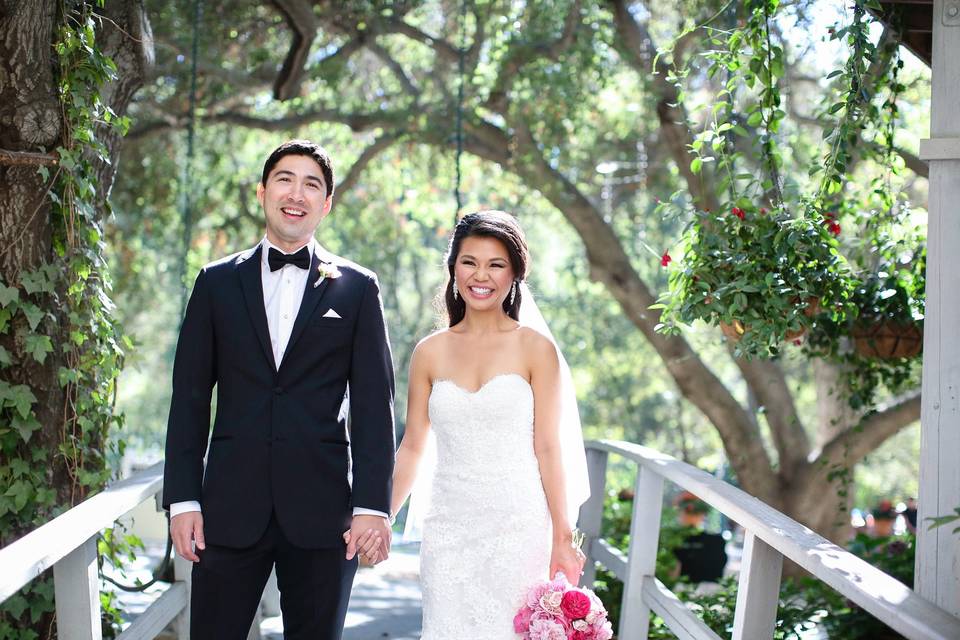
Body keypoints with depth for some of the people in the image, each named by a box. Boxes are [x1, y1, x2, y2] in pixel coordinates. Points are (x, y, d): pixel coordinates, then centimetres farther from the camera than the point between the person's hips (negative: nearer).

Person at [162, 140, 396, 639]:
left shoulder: (357, 289, 5)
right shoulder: (217, 283, 9)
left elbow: (373, 404, 1)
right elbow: (190, 398, 7)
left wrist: (372, 504, -8)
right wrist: (182, 499, -1)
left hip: (322, 509, -1)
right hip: (230, 506, 1)